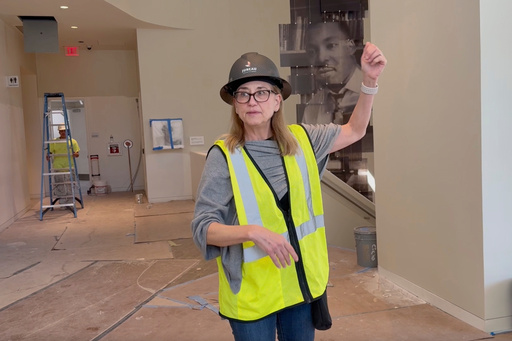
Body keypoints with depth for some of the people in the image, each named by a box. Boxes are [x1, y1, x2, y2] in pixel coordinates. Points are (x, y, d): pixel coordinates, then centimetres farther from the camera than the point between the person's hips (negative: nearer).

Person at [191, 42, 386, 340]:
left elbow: (355, 131, 11)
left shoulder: (300, 139, -1)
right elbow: (202, 228, -15)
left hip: (302, 282, 4)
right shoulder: (224, 156, -14)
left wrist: (370, 80, -2)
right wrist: (253, 232, -31)